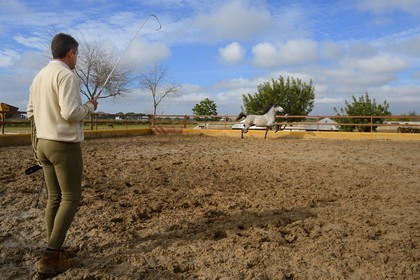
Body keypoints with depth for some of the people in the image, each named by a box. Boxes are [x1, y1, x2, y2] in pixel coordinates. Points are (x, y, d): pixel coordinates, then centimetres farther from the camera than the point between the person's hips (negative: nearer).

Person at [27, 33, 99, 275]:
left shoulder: (39, 76, 14)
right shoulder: (67, 75, -13)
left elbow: (31, 112, 18)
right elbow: (71, 113, -22)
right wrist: (90, 106, -4)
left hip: (44, 143, 8)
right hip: (65, 145, -8)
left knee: (55, 197, 12)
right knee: (71, 197, -1)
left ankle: (54, 252, 19)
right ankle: (51, 257, -2)